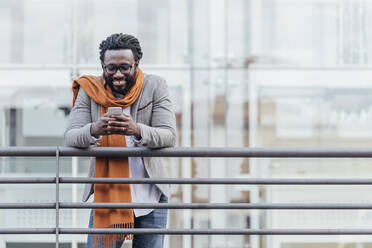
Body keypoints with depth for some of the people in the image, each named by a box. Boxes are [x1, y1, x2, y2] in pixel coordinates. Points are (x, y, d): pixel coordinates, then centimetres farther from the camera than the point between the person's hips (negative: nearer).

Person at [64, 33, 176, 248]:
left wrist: (137, 130, -31)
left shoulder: (155, 86, -1)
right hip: (106, 194, 0)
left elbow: (169, 136, -10)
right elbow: (70, 137, -7)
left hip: (149, 195, 0)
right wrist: (93, 130, -31)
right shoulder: (90, 90, 1)